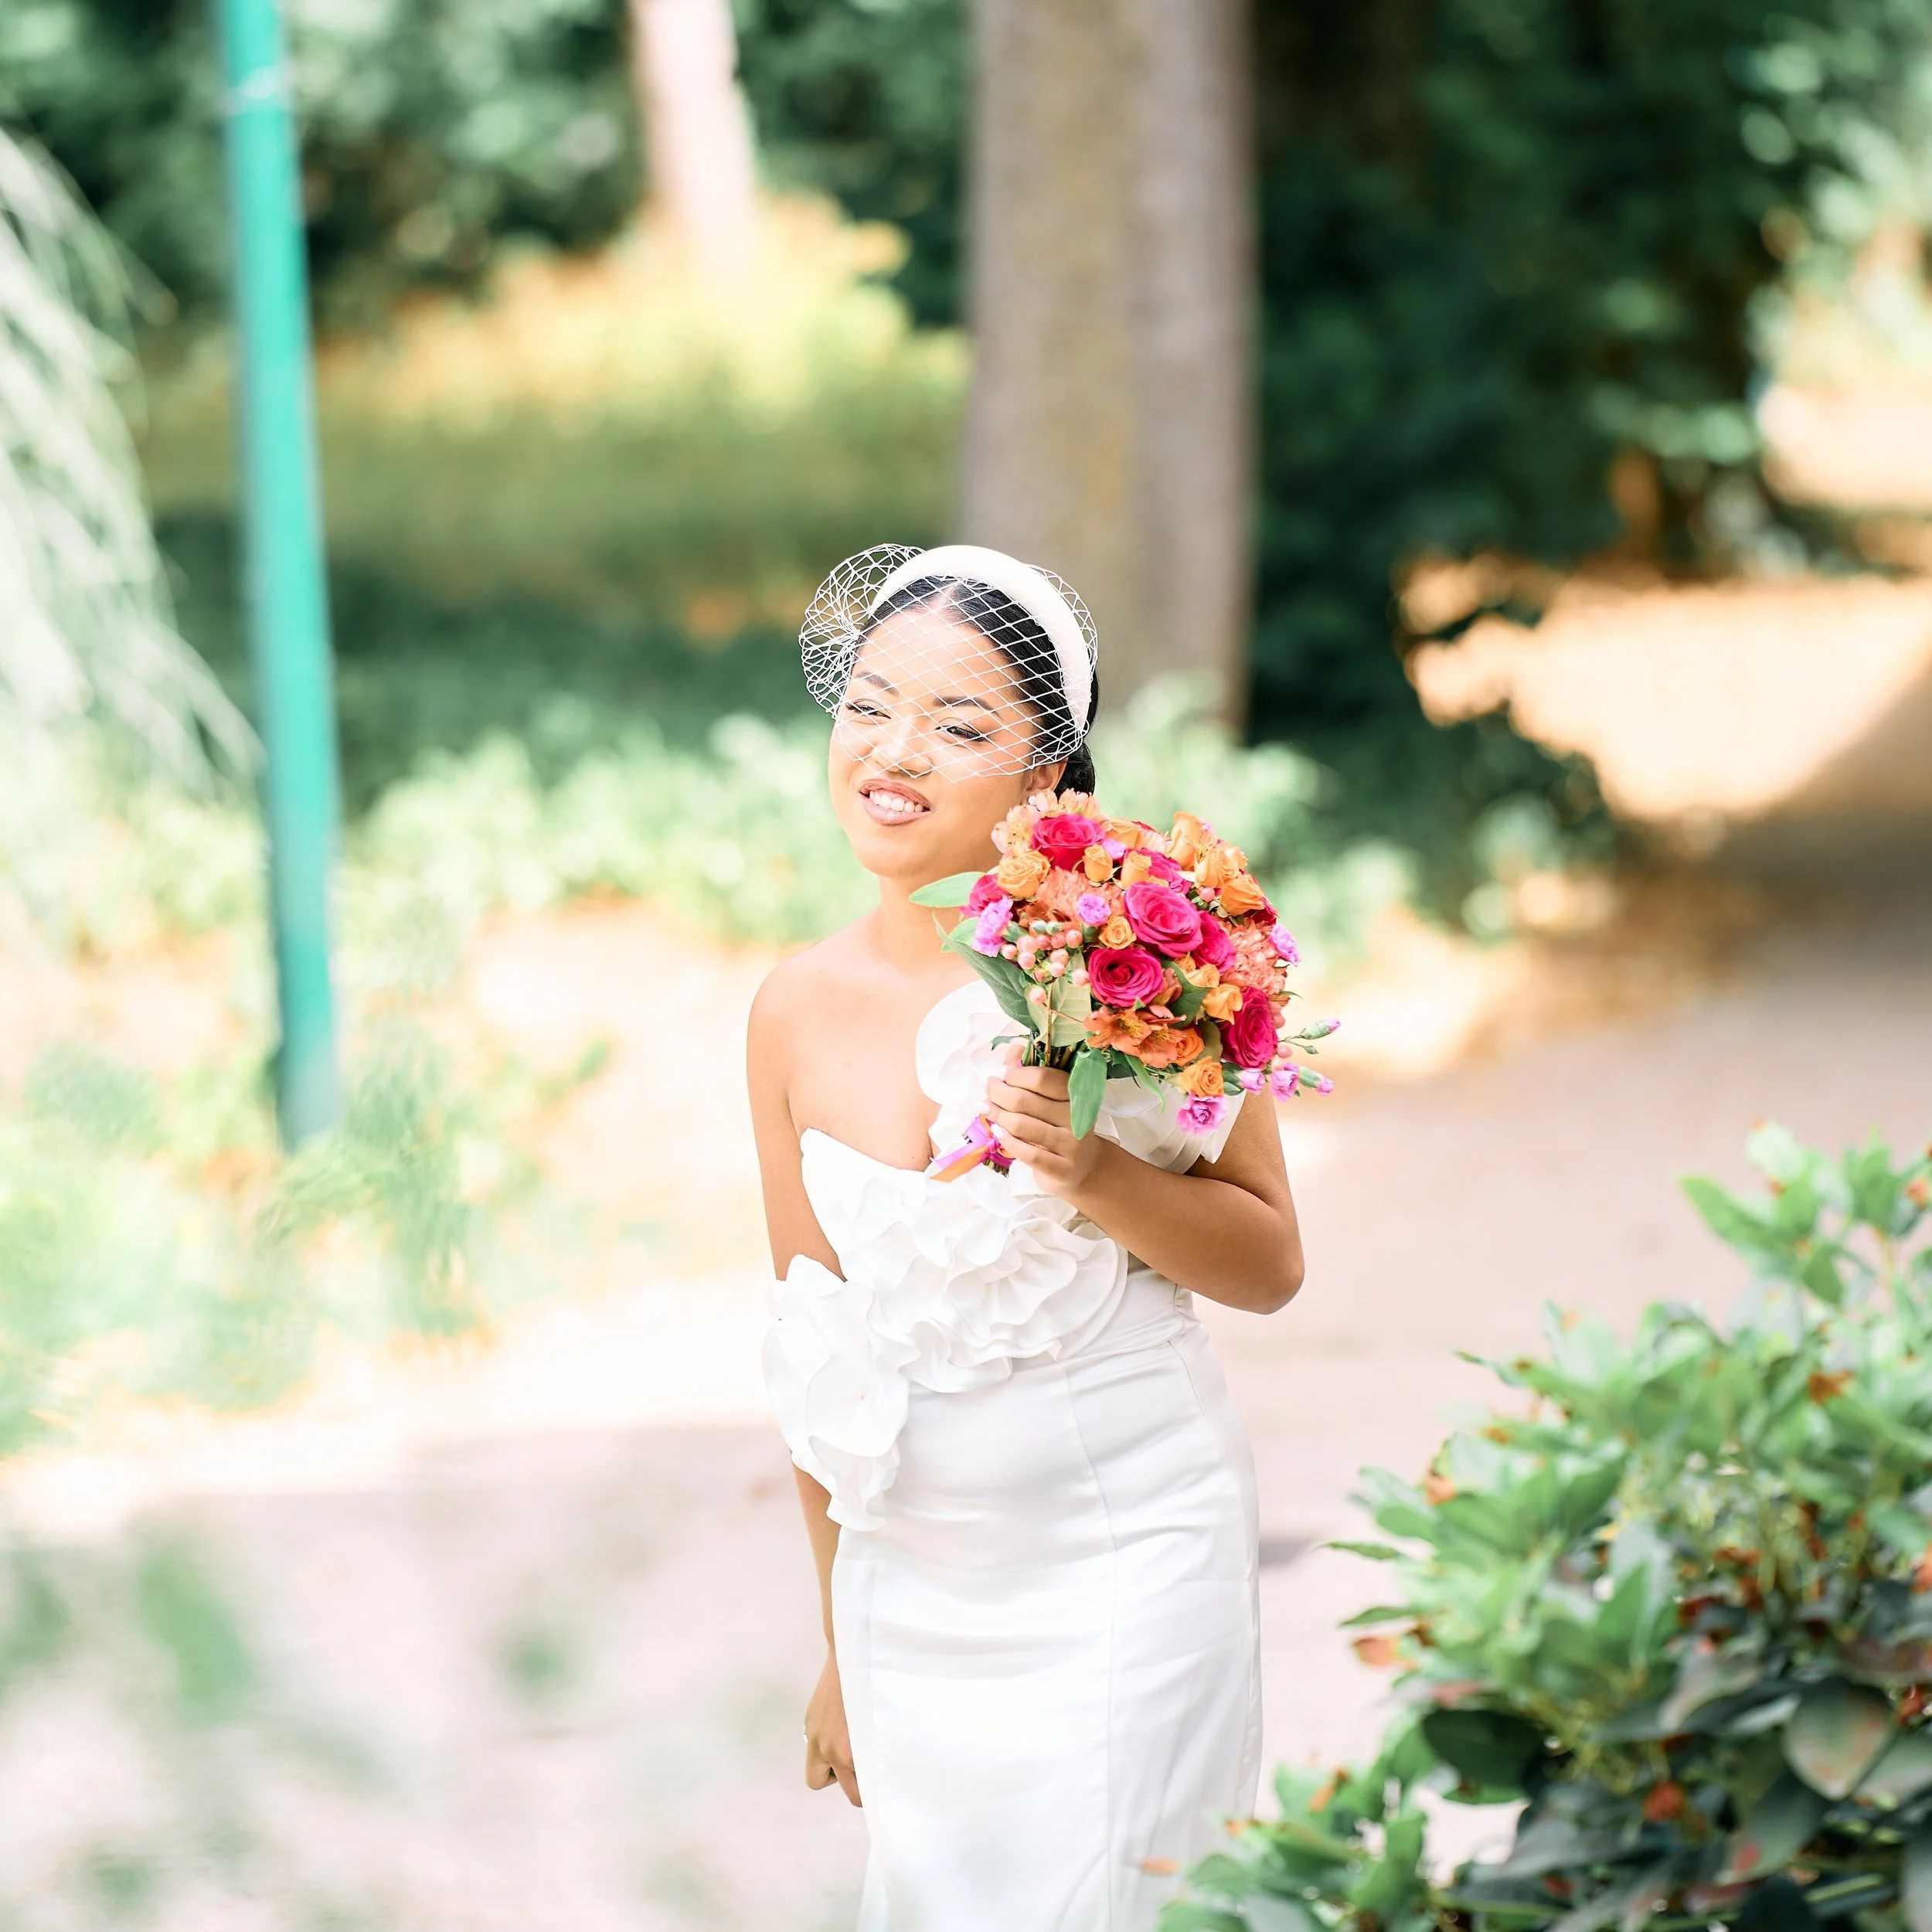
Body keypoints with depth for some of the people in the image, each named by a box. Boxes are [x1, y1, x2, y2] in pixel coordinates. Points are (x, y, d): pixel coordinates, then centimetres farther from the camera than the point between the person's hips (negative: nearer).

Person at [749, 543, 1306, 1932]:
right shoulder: (800, 1012, 0)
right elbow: (817, 1351, 9)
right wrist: (843, 1646, 14)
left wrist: (1092, 1170, -22)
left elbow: (1270, 1267, -4)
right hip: (911, 1579, 4)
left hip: (1127, 1552, -4)